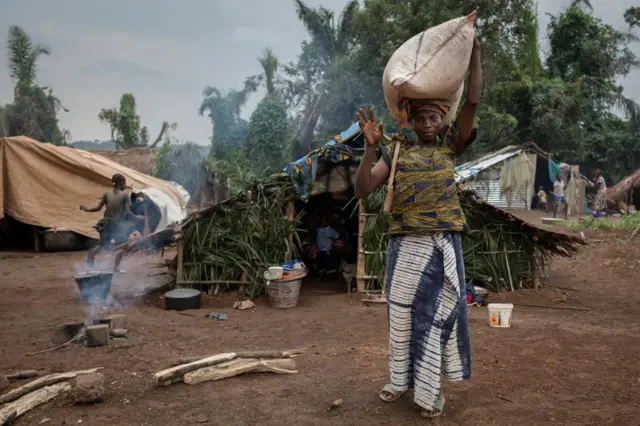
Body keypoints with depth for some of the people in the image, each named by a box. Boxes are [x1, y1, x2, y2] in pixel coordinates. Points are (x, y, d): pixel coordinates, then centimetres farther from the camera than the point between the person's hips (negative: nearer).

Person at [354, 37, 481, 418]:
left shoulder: (451, 145, 6)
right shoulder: (396, 151, 7)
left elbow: (473, 102, -4)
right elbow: (362, 190, -3)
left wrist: (475, 52, -6)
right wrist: (371, 146, -14)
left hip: (443, 244, -1)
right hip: (405, 245, 1)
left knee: (438, 313, 4)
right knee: (402, 313, 10)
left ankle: (434, 387, 18)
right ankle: (401, 379, 28)